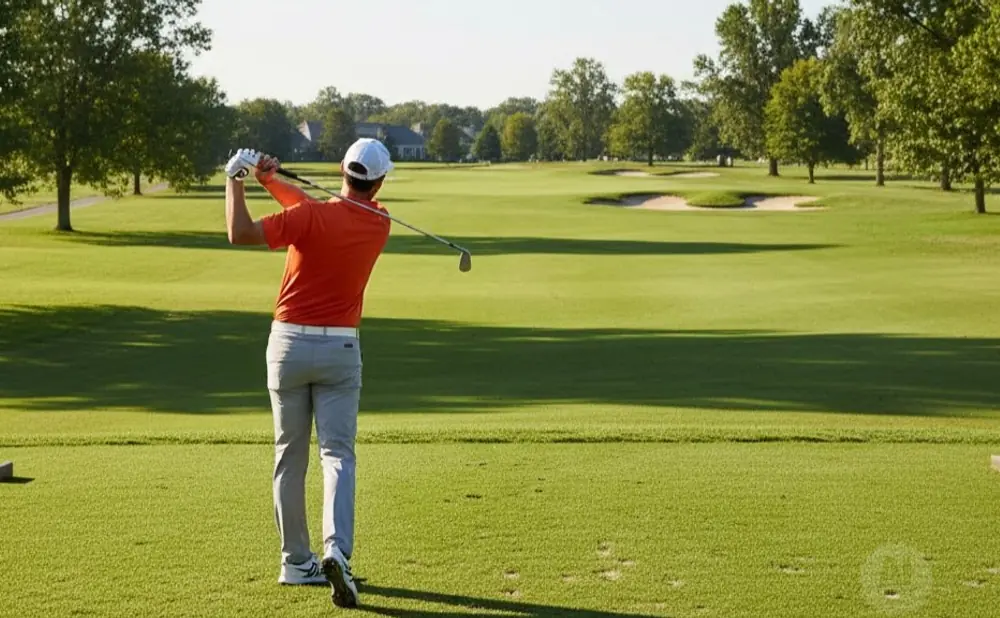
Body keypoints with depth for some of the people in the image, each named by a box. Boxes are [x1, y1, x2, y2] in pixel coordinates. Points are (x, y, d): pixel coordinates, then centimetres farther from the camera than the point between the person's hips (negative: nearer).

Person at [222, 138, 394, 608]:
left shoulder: (311, 218, -13)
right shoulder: (379, 225, 0)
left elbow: (240, 233, -22)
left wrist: (236, 179, -10)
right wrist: (271, 181, 3)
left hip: (289, 343, -1)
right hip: (340, 348, 1)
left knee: (290, 457, 11)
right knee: (337, 455, -2)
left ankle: (297, 562, 17)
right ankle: (337, 551, -24)